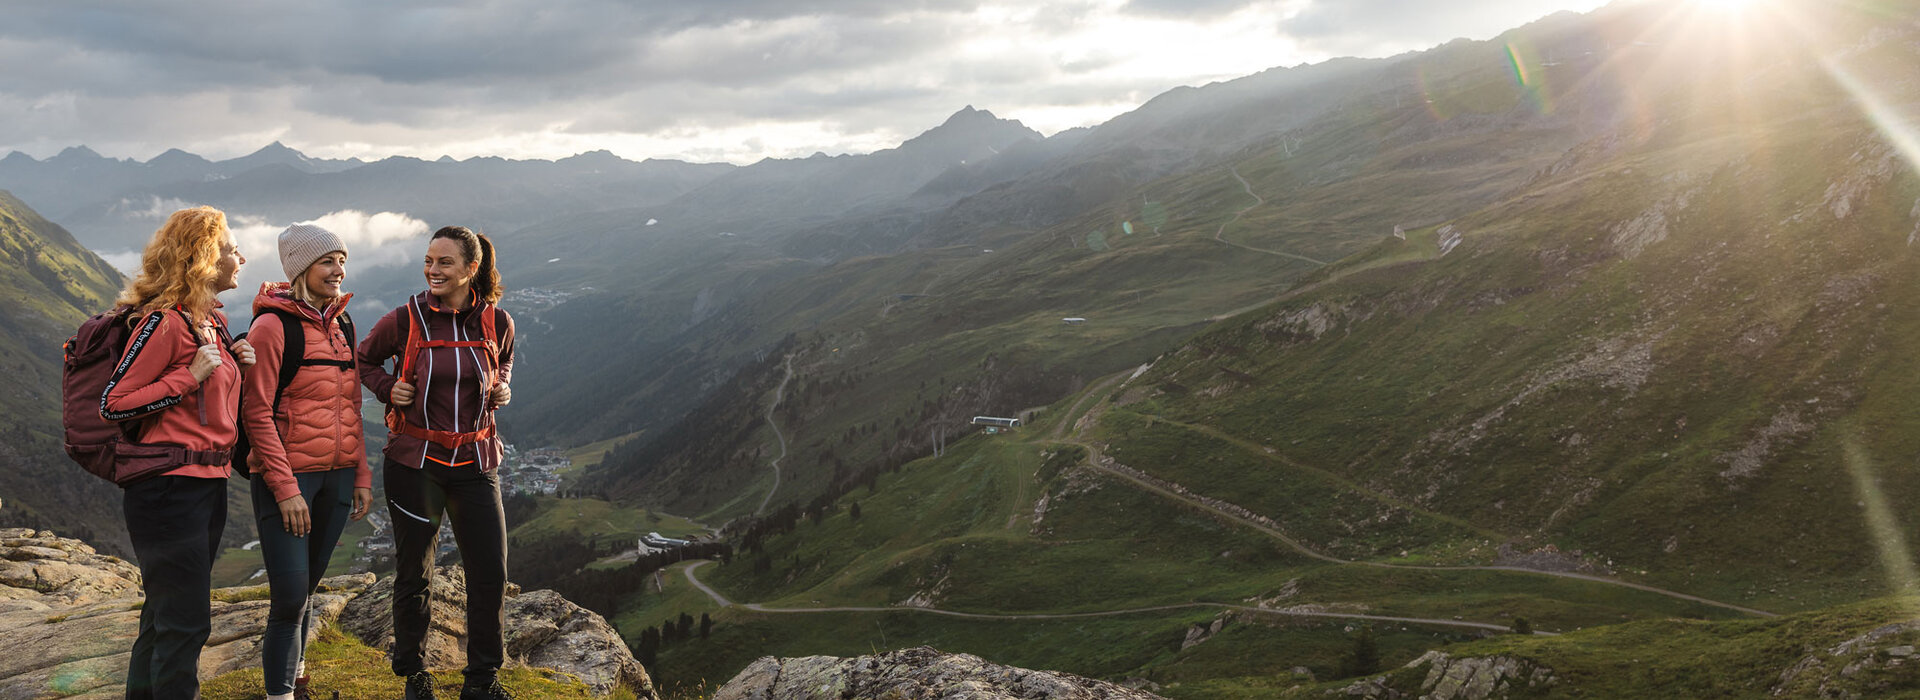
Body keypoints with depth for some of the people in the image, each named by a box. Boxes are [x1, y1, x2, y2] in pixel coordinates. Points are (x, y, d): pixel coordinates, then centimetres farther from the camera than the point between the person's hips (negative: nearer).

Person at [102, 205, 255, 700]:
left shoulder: (215, 320, 12)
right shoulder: (165, 321, -14)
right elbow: (112, 405, -14)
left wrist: (235, 363, 6)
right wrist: (190, 375, -18)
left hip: (209, 485, 9)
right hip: (170, 487, -9)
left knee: (167, 613, 17)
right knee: (186, 621, -6)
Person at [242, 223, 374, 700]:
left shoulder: (341, 326, 13)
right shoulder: (273, 325, -8)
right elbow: (257, 413, -11)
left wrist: (361, 475, 12)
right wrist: (286, 488, -15)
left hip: (336, 476, 6)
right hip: (287, 477, -6)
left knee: (306, 589, 13)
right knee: (290, 597, -9)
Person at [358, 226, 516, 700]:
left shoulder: (496, 322, -1)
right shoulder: (406, 320, -6)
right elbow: (365, 359, 13)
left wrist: (501, 388, 0)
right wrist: (388, 389, -5)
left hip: (475, 461, 2)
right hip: (414, 460, -2)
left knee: (491, 573, 1)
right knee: (414, 574, 8)